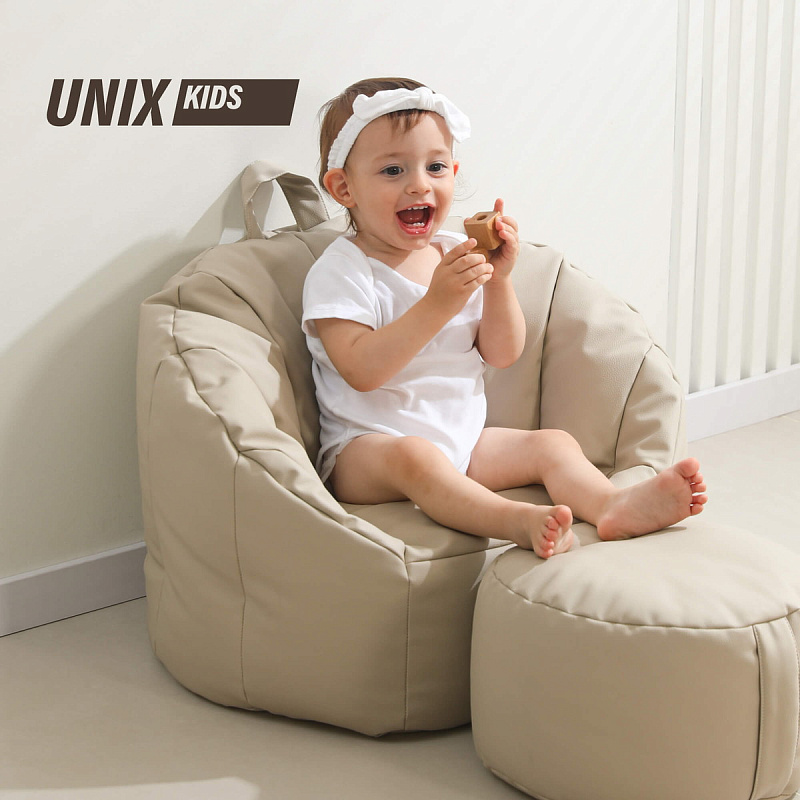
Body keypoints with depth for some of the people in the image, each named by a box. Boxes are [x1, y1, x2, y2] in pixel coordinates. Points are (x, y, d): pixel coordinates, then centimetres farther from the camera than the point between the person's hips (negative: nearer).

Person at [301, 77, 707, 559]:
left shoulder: (459, 255, 9)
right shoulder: (340, 271, -9)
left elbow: (502, 355, 7)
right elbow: (361, 370, -23)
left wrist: (499, 280, -9)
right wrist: (436, 304, -28)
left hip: (463, 441, 7)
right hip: (365, 450, -6)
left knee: (554, 443, -8)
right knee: (414, 455, -36)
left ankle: (613, 505, -34)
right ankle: (520, 521, -56)